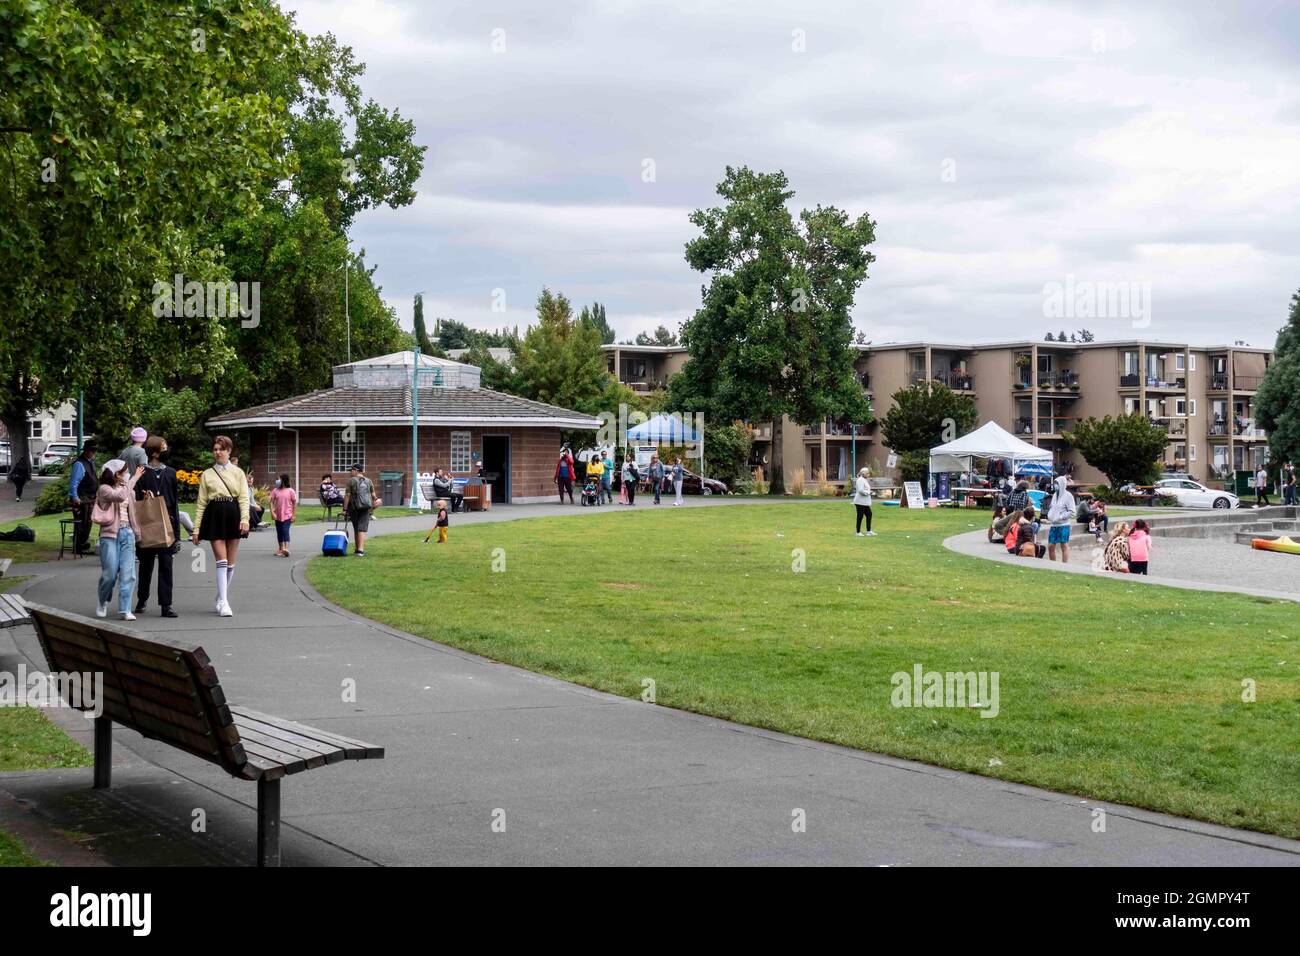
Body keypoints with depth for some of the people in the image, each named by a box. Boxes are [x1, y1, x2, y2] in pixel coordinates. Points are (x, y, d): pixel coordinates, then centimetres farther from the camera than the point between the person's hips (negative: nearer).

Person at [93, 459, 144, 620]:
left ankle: (125, 609, -3)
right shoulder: (104, 489, -4)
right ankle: (103, 603, 22)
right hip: (110, 534, -5)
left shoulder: (127, 489, 15)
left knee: (128, 573, -4)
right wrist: (133, 479, -14)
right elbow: (120, 496, -22)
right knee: (110, 573, -3)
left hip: (127, 533, 5)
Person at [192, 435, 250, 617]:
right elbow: (201, 503, 9)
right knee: (221, 561, -10)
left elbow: (244, 497, 2)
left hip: (233, 515, 1)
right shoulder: (207, 474, 10)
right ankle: (223, 603, -11)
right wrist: (196, 529, 4)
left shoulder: (237, 473, 10)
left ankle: (221, 599, 20)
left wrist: (244, 519, -15)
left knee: (230, 563, 5)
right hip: (214, 515, -1)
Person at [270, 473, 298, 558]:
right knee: (279, 532, 12)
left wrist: (293, 515, -5)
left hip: (287, 515, -4)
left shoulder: (290, 491, -4)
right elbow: (272, 502, 4)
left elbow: (294, 503, -1)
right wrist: (272, 512, -9)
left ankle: (286, 548, -27)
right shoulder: (276, 491, 4)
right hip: (278, 516, 4)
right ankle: (280, 549, 24)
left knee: (285, 531, -17)